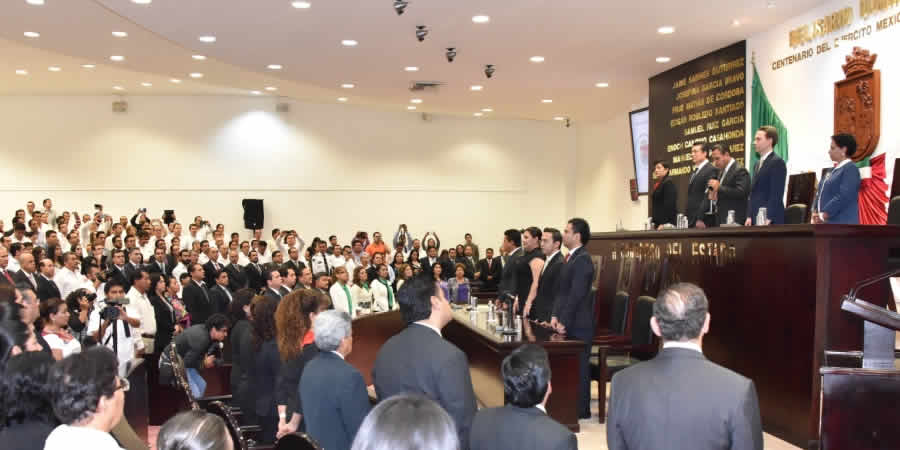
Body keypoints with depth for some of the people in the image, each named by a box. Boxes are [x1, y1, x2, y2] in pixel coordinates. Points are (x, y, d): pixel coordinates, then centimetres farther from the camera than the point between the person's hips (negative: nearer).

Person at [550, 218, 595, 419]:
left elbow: (576, 295, -20)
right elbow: (562, 290, 15)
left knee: (579, 367, 0)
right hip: (568, 323, 9)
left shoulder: (582, 260, -16)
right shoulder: (571, 258, 14)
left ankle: (582, 410, 10)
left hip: (578, 326, -9)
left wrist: (565, 322, -16)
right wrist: (556, 316, 5)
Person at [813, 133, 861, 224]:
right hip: (826, 223, 9)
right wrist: (815, 212, 3)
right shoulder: (834, 170, 19)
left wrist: (823, 215, -18)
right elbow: (820, 193, 19)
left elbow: (844, 197, -20)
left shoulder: (851, 169, -8)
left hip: (842, 223, -9)